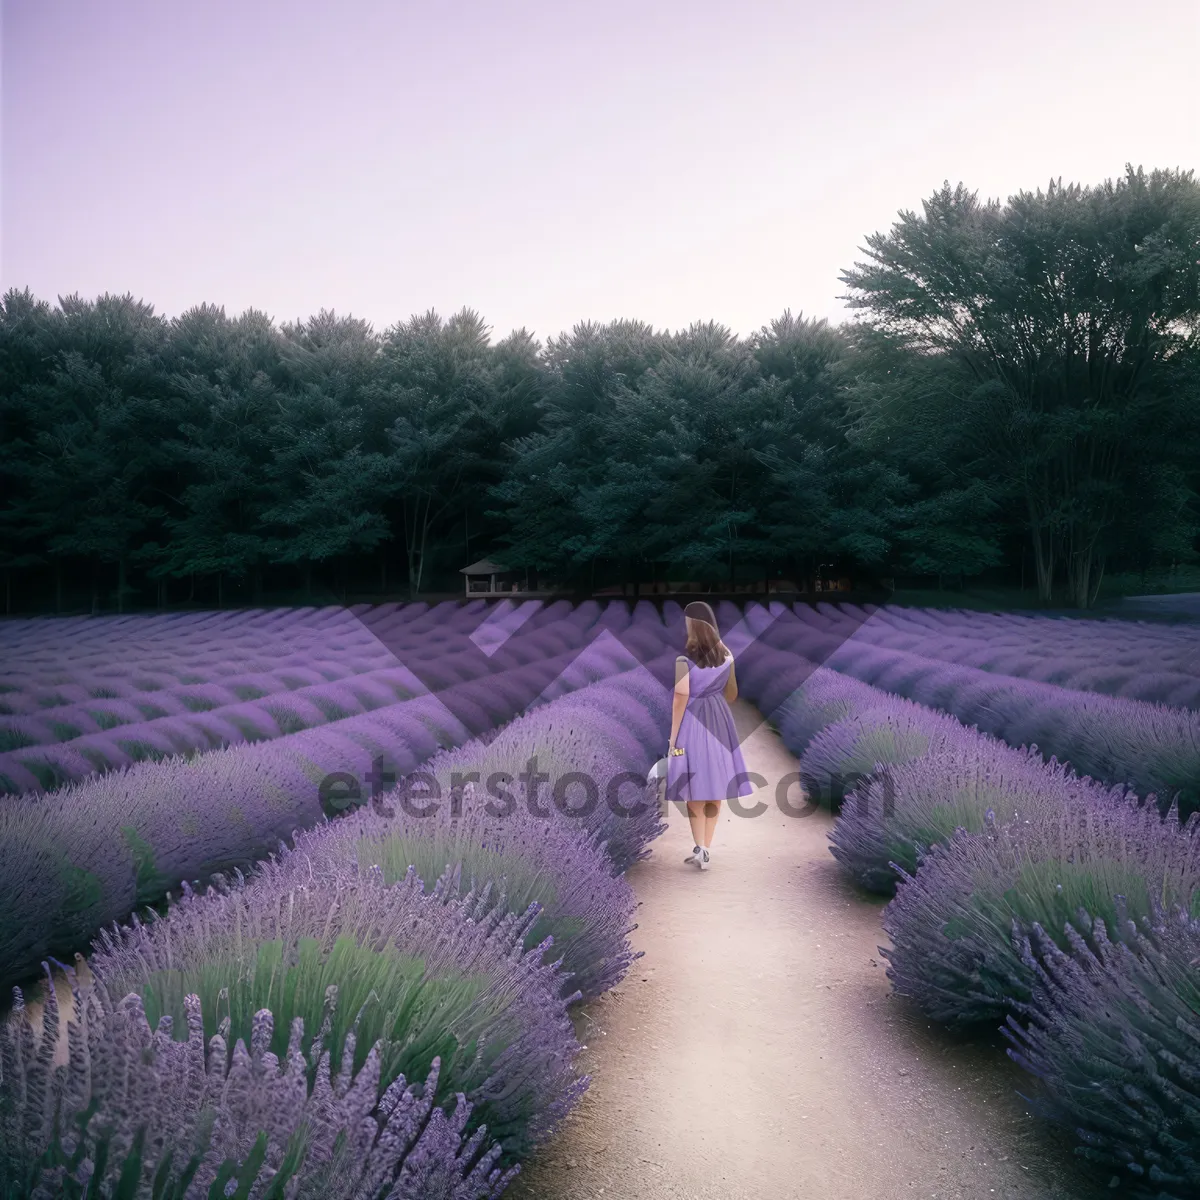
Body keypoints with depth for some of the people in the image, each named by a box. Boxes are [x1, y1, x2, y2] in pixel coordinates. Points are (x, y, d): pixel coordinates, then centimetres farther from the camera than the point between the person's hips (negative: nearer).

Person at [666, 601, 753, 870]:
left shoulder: (684, 656, -13)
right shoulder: (726, 653, 3)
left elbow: (681, 697, -14)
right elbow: (732, 692, 10)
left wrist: (673, 735, -9)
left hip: (693, 721, -5)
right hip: (719, 721, 5)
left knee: (695, 789, 3)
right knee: (715, 788, 11)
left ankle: (700, 849, -5)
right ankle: (706, 848, 18)